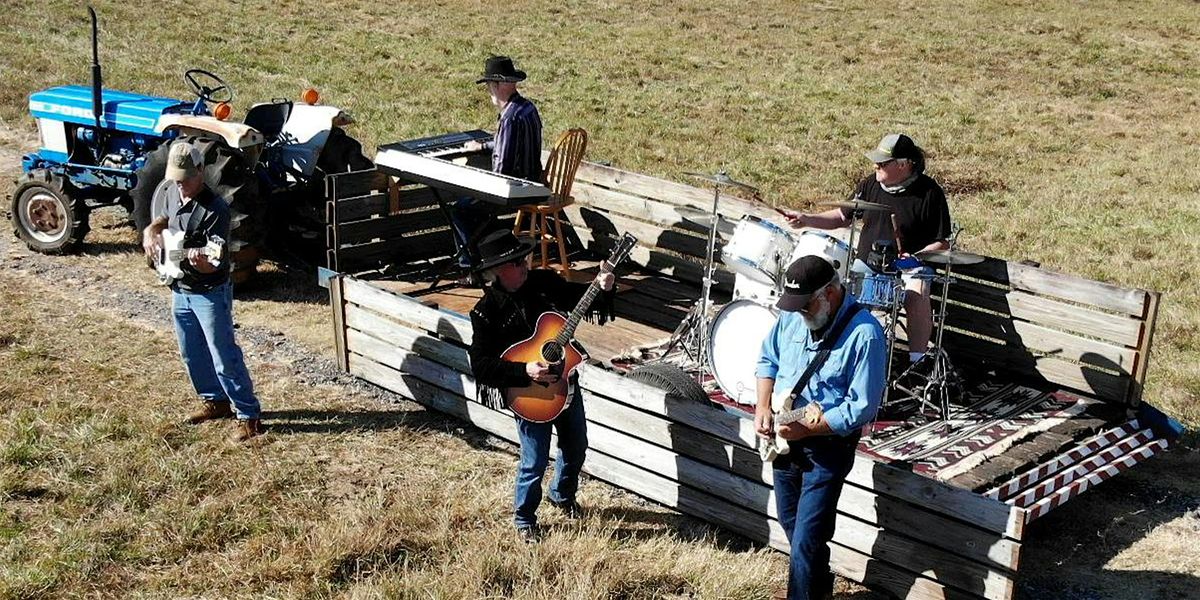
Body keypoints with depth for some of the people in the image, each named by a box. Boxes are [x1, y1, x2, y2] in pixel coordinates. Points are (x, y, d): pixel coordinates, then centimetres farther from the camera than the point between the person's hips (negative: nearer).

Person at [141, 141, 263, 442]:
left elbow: (214, 263, -27)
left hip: (210, 292, -8)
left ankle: (248, 415, 5)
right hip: (180, 289, 8)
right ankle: (215, 401, 37)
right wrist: (150, 231, -1)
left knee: (224, 357, -4)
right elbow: (160, 219, 20)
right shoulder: (167, 191, -3)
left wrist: (201, 261, -48)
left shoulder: (216, 209, -25)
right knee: (192, 354, 19)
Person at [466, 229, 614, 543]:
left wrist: (602, 289, -15)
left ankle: (563, 495, 49)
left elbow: (578, 296, 7)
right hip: (529, 394, -6)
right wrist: (525, 371, -29)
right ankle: (524, 518, 29)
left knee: (576, 445, 21)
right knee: (535, 462, 2)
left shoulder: (545, 282, -6)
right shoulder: (487, 311, -19)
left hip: (564, 380, 6)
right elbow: (480, 365, -19)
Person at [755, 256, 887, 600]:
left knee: (806, 541, -8)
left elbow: (862, 407, -23)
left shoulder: (864, 334, -24)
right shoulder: (793, 315, -4)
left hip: (828, 446, -7)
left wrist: (807, 429, -26)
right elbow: (768, 359, 11)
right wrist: (763, 406, -5)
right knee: (790, 524, 23)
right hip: (783, 438, 7)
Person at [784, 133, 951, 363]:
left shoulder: (929, 193, -9)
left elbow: (942, 243, -6)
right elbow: (843, 217, 15)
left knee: (918, 299, -33)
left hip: (909, 268, -4)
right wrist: (807, 220, 2)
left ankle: (917, 361, -18)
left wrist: (914, 258, -23)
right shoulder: (870, 185, 3)